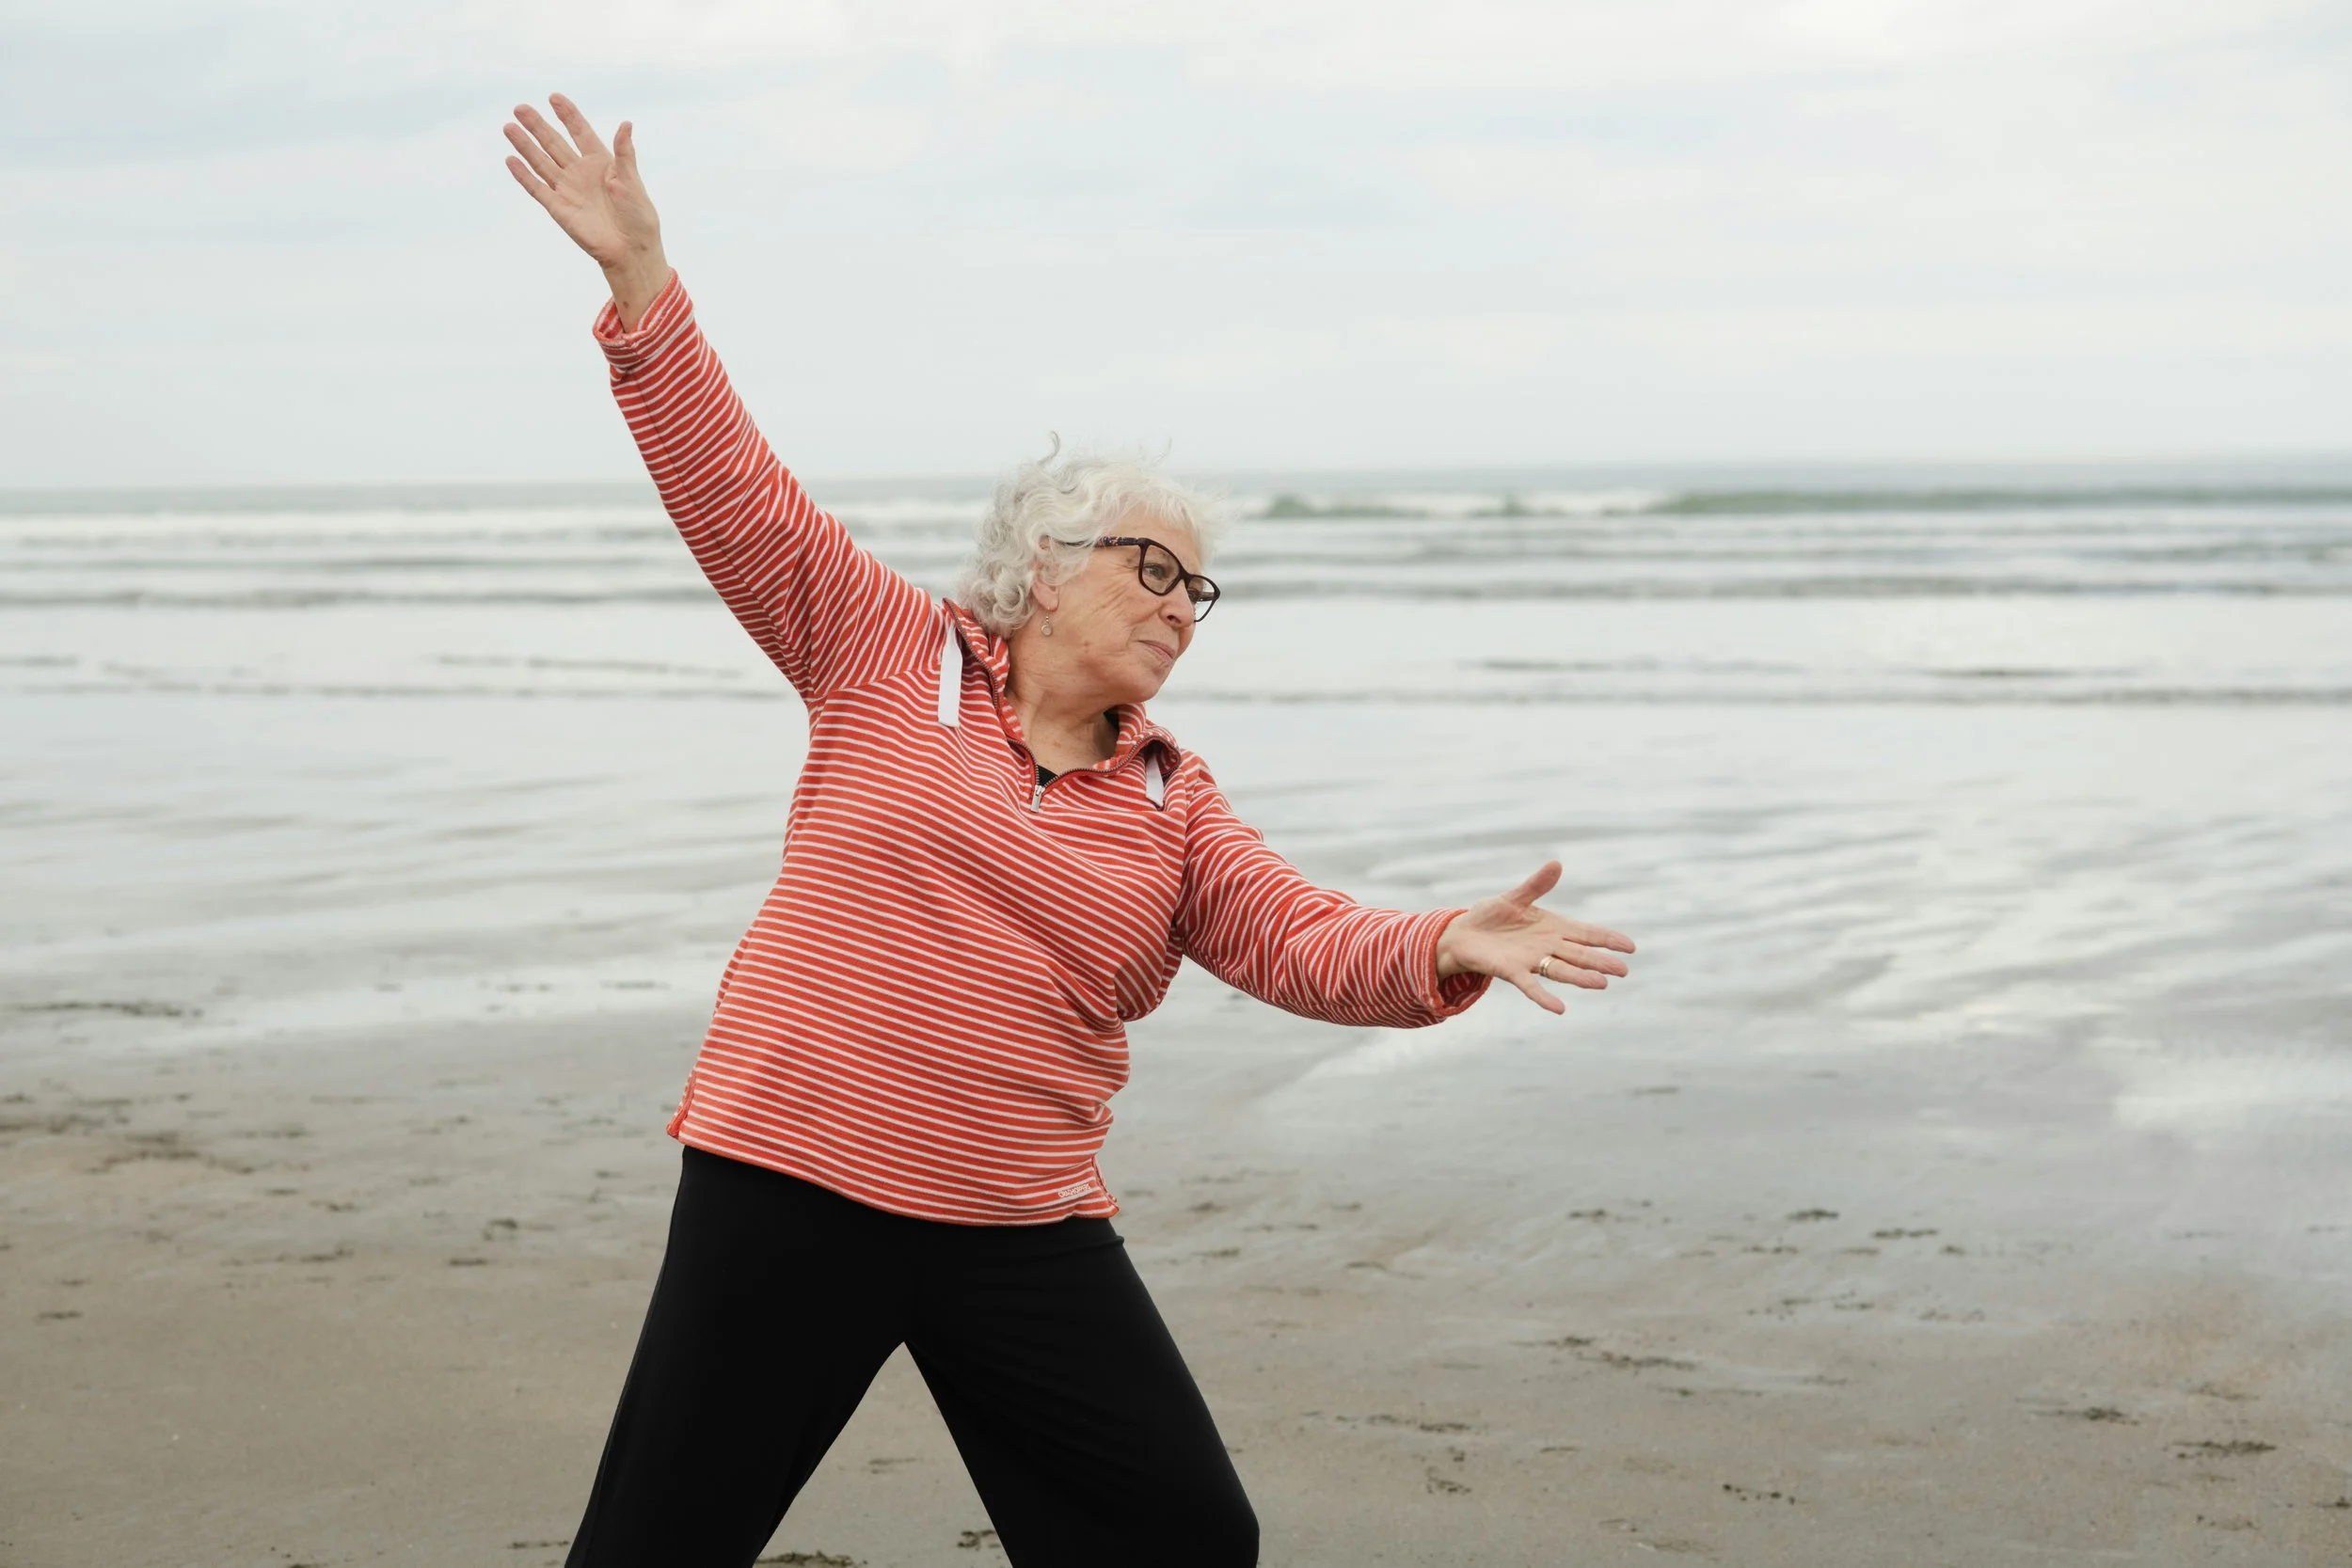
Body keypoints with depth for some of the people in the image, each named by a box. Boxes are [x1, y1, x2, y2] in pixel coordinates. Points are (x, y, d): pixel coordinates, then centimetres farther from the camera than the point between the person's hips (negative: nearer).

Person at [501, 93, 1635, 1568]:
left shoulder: (1174, 802, 10)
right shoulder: (890, 653, 1)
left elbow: (1306, 940, 0)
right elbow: (736, 492, -2)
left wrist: (1442, 951, -21)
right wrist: (643, 278, -9)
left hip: (1027, 1229, 4)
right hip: (792, 1182, -3)